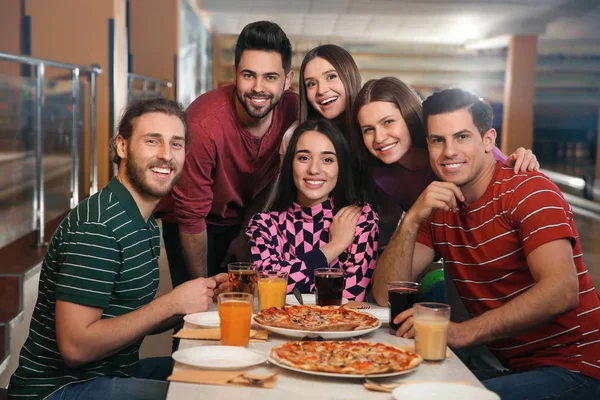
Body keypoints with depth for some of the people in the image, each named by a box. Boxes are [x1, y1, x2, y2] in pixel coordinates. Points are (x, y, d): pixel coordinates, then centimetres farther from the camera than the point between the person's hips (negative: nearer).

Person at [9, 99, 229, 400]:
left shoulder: (145, 226, 9)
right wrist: (173, 303, -21)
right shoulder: (96, 226, -21)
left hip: (113, 372, 9)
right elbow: (75, 347, -26)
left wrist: (203, 295, -2)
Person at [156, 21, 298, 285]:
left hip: (243, 220, 4)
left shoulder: (292, 110, -19)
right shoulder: (204, 124, -33)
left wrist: (245, 235, 1)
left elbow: (268, 179, -1)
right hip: (199, 222, -4)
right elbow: (191, 216, -23)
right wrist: (202, 286, -14)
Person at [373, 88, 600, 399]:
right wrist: (411, 220, -16)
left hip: (574, 370, -6)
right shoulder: (438, 208, 8)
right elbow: (386, 296, -2)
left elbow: (561, 292, -26)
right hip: (512, 368, 6)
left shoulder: (529, 189, -11)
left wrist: (462, 332, -34)